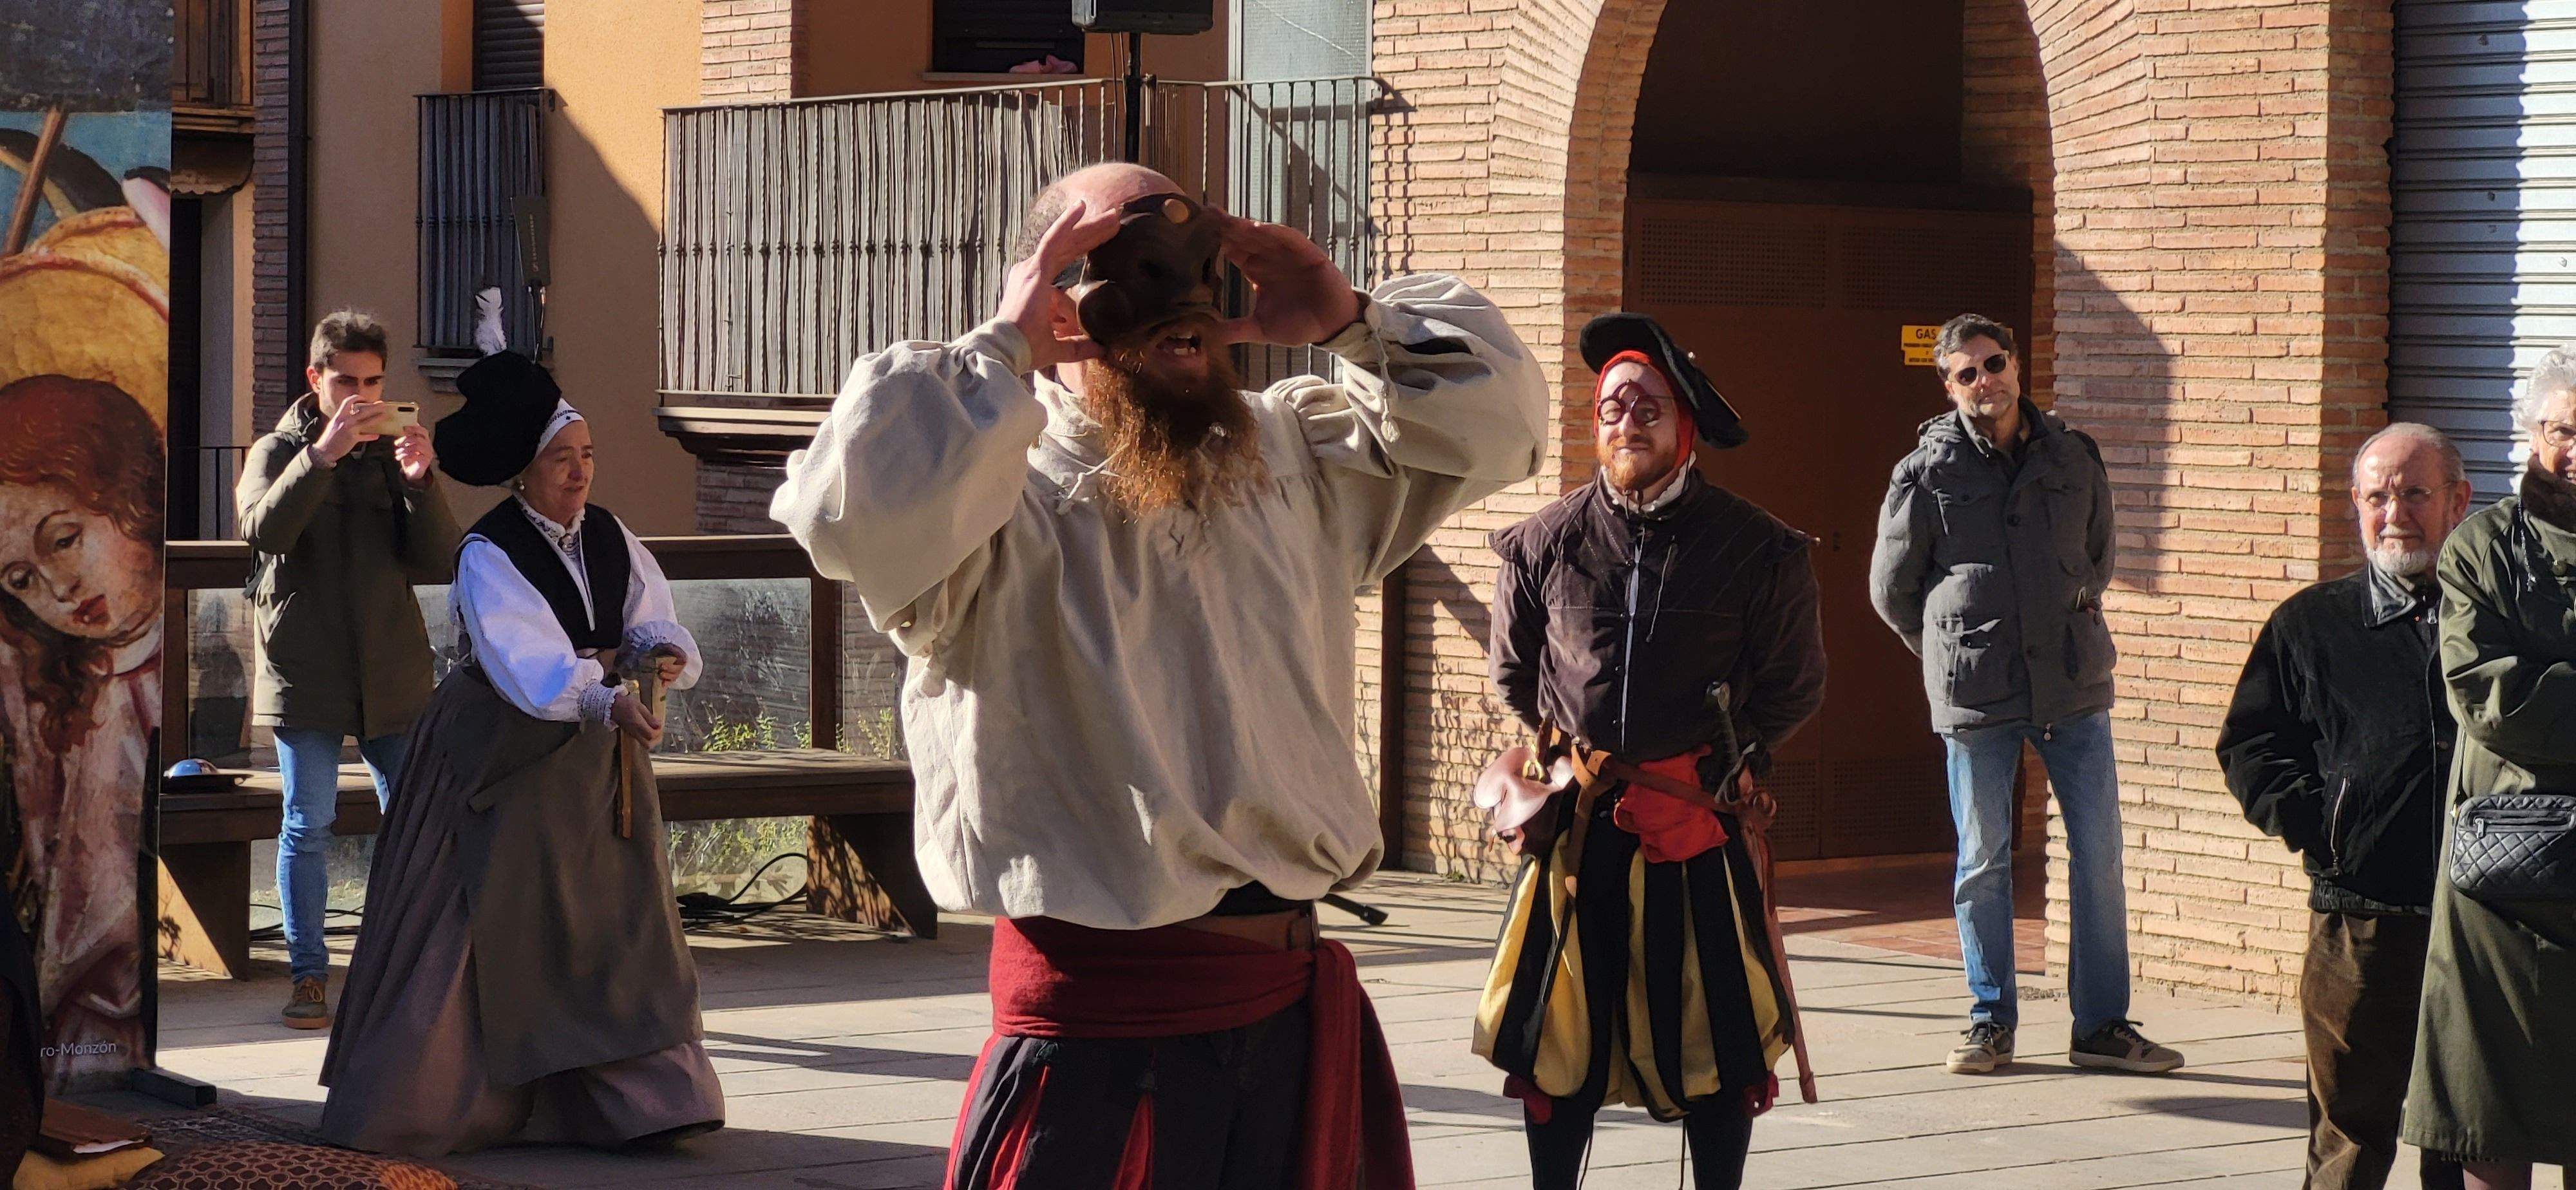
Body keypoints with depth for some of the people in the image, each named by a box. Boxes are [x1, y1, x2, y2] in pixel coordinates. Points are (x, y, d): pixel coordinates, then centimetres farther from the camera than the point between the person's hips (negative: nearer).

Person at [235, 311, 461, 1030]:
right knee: (307, 827, -1)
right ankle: (309, 976, 7)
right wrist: (323, 456, -28)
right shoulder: (278, 452, 4)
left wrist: (421, 484, -14)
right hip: (304, 669, -2)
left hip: (393, 672, 2)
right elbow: (263, 528, -18)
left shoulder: (395, 453, 11)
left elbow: (440, 564, 1)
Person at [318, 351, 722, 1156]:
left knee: (614, 924, 6)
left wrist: (662, 653, -24)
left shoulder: (609, 540, 4)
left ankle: (634, 1098, 12)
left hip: (594, 758, 6)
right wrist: (605, 701, -46)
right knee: (484, 929, -5)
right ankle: (431, 1099, 5)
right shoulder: (489, 556, -16)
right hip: (502, 754, -6)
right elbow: (524, 661, -31)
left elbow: (652, 623, 0)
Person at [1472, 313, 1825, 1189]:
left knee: (1715, 1044, 3)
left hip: (1702, 826, -2)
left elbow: (1795, 686, 6)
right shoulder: (1546, 542, 1)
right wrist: (1563, 759, 10)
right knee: (1557, 1039, 5)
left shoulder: (1756, 548, -4)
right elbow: (1514, 676, 15)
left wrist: (1722, 760, 2)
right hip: (1577, 825, 2)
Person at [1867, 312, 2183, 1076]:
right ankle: (1991, 1022, 17)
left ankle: (2102, 1026, 9)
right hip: (1975, 697, -2)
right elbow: (1892, 591, 8)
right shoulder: (1927, 475, -2)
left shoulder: (2074, 460, 6)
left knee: (2099, 854, 1)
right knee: (1983, 863, 5)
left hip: (2074, 688, 2)